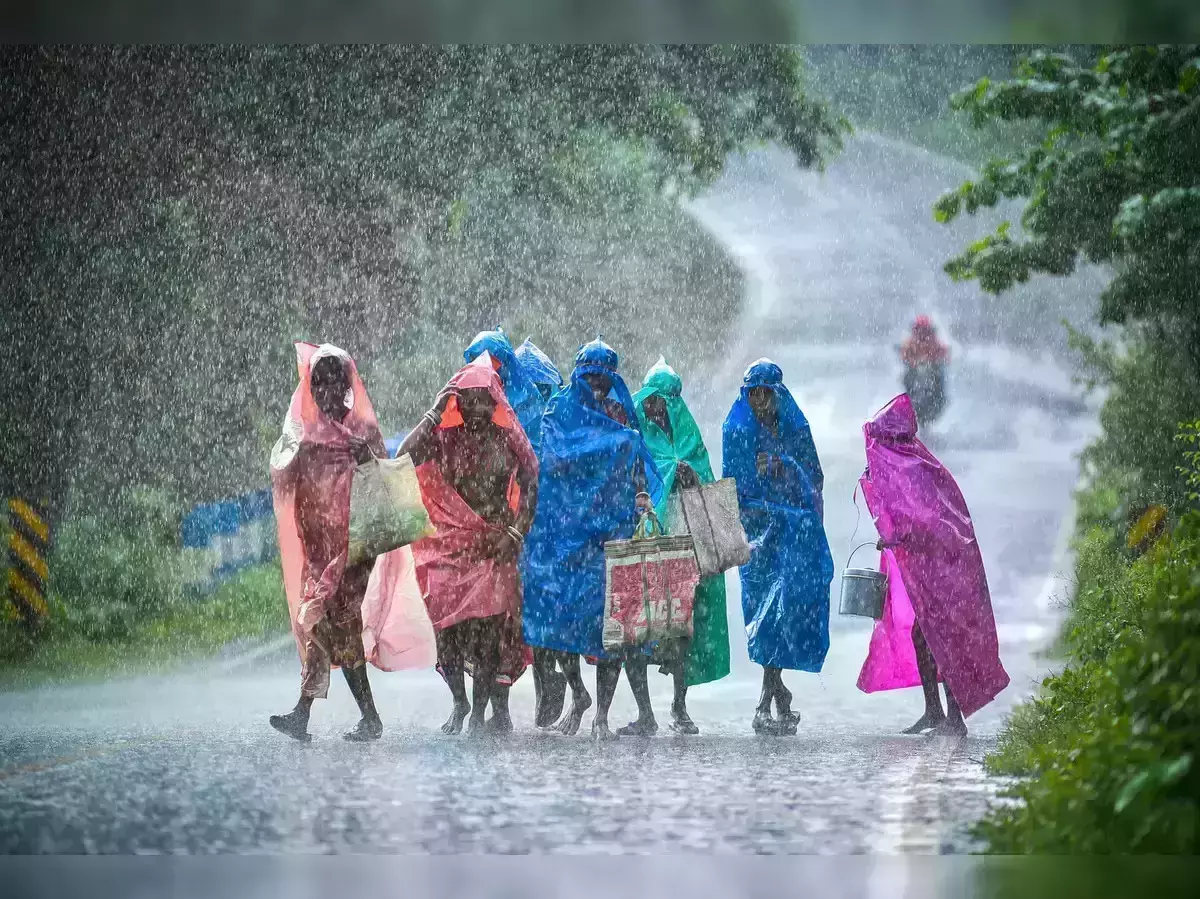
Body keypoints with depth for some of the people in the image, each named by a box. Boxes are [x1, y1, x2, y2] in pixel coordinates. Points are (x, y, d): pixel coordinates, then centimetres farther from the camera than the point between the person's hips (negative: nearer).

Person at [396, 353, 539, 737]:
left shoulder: (508, 441, 6)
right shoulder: (444, 437, 8)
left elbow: (530, 489, 7)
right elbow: (406, 456, -7)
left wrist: (514, 533, -5)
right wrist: (436, 412, -7)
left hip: (495, 544, -1)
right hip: (451, 542, 1)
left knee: (487, 630, -12)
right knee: (446, 626, -10)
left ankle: (479, 712, -8)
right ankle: (460, 701, 9)